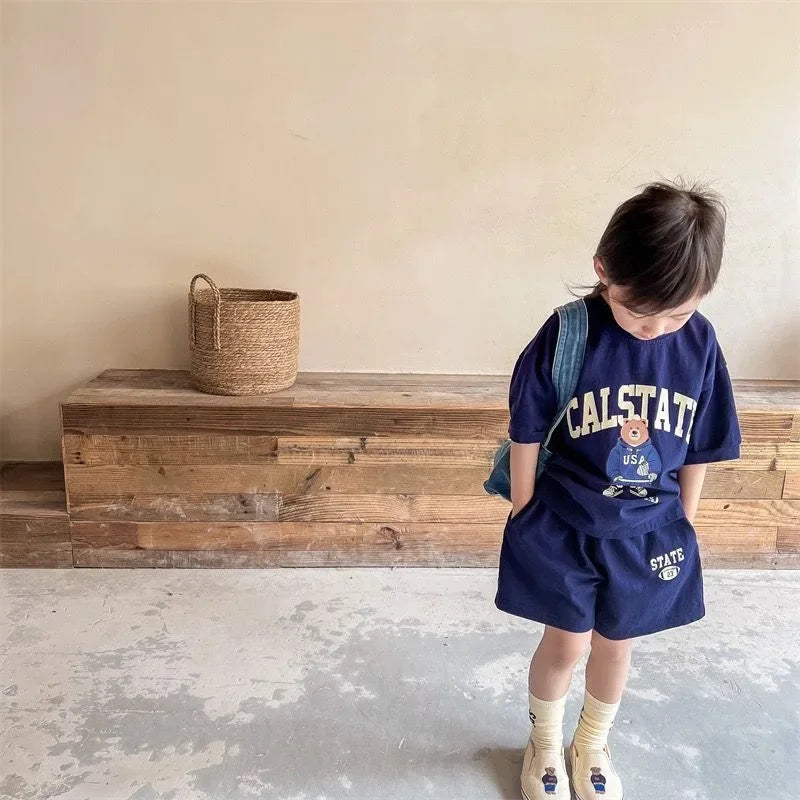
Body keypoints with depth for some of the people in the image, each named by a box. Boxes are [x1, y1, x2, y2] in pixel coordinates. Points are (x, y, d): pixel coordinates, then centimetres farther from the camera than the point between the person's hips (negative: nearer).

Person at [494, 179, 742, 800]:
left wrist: (684, 525, 8)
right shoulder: (567, 335, -19)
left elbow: (698, 449, 2)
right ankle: (545, 744, 41)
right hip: (563, 528, -2)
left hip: (649, 533, 3)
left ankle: (593, 744, 47)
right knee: (566, 644, 10)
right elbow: (528, 436, -9)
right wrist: (526, 516, -3)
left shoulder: (700, 343, -10)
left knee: (616, 646, 19)